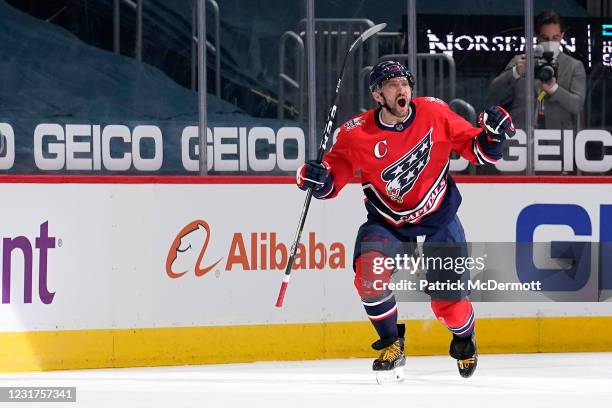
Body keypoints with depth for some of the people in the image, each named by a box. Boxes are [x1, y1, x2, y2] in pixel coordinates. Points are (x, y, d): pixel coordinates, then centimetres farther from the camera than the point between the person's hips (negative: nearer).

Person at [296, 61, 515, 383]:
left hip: (438, 216, 0)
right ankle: (392, 345, -2)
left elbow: (476, 150, -5)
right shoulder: (357, 133, -17)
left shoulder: (434, 114, -14)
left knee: (448, 301, -3)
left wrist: (492, 135, -25)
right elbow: (335, 172, -7)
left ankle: (464, 337, 36)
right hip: (386, 221, 0)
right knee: (370, 273, -27)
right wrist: (317, 178, -28)